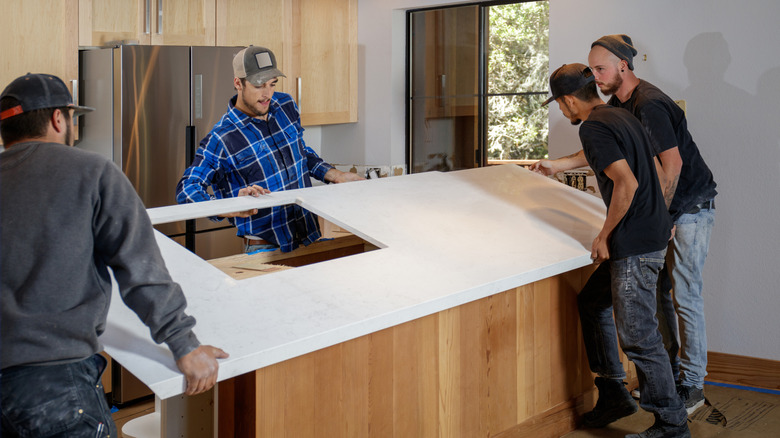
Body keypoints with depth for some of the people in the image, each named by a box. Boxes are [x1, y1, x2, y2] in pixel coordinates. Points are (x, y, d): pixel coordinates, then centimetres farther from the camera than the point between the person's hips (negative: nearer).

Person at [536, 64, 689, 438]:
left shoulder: (594, 127, -15)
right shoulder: (620, 116, 15)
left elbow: (626, 183, -25)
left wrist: (604, 235, -13)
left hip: (637, 244, -11)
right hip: (653, 232, 11)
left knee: (638, 336, -4)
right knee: (591, 302, 22)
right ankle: (613, 392, 29)